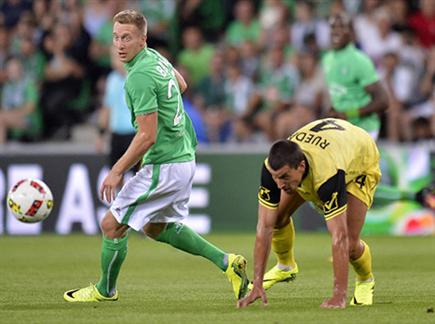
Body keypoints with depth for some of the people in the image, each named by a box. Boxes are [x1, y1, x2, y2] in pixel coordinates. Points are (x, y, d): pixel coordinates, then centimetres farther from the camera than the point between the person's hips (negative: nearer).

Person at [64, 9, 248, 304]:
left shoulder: (139, 77, -23)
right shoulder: (156, 58, 6)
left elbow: (147, 137, -25)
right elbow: (181, 84, 28)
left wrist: (117, 171, -18)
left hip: (163, 166, -10)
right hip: (184, 156, 10)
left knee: (112, 225, 1)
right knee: (156, 227, 24)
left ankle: (105, 290, 19)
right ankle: (226, 262, 18)